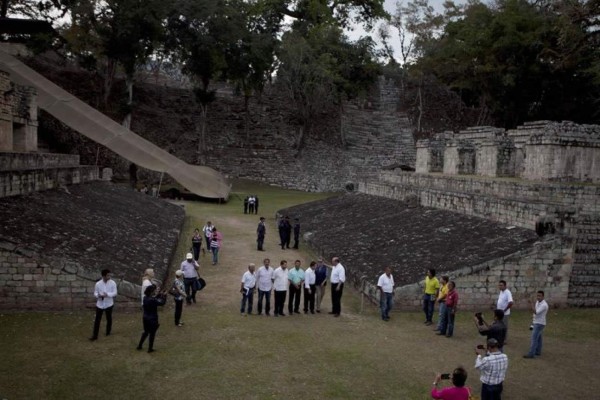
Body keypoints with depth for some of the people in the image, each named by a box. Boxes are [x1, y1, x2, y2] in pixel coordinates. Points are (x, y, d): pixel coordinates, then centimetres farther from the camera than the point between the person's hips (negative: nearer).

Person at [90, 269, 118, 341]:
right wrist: (98, 295, -25)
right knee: (97, 320, 0)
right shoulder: (98, 284, -7)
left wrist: (107, 294, -26)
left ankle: (108, 332, 35)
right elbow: (95, 293, -2)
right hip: (99, 304, 0)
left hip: (109, 304, 0)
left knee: (109, 319, 14)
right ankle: (95, 335, 6)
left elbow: (115, 293, -9)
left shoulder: (112, 283, -9)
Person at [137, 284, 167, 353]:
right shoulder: (153, 300, -26)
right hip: (152, 319, -7)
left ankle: (139, 346, 31)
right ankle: (150, 349, 19)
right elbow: (162, 303, -13)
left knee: (146, 332, 25)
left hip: (145, 318, 7)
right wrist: (164, 296, -2)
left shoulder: (145, 298, -4)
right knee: (152, 334, 10)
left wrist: (159, 295, 4)